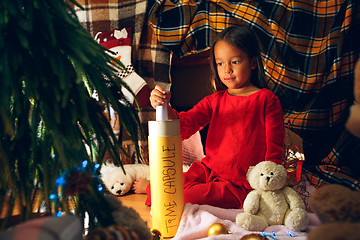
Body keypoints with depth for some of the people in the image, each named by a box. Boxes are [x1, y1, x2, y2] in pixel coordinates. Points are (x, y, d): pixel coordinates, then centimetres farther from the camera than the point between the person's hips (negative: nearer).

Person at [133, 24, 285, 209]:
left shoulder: (266, 99, -6)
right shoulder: (215, 100, 8)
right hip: (208, 169, 5)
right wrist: (164, 107, -25)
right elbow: (184, 126, -5)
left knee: (187, 196, -22)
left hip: (239, 185, -5)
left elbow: (274, 149, -5)